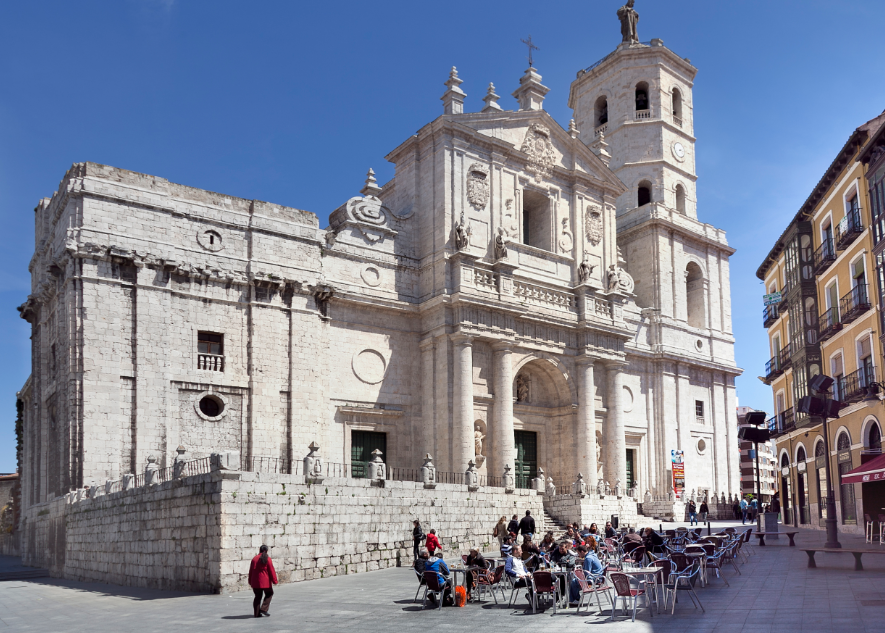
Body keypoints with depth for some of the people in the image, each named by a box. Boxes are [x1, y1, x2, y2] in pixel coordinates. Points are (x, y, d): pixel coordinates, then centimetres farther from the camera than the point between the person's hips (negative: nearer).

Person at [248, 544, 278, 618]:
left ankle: (257, 613, 11)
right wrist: (274, 580, -1)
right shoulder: (267, 559, -6)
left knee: (257, 596, 12)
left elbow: (251, 571, 10)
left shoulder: (254, 559, 6)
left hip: (255, 581, 4)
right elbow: (271, 570, -7)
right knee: (269, 594, 13)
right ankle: (264, 609, -1)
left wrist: (250, 581, 17)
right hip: (265, 581, -4)